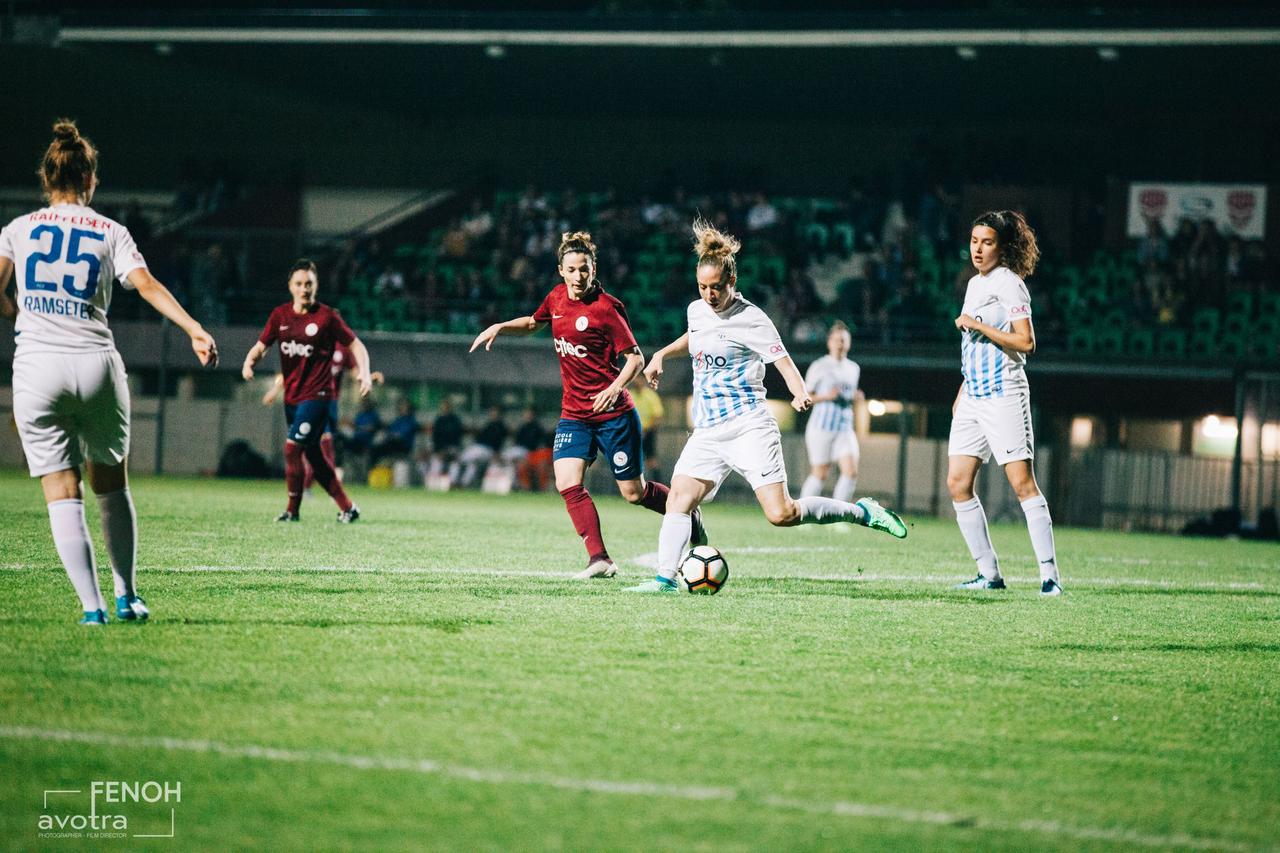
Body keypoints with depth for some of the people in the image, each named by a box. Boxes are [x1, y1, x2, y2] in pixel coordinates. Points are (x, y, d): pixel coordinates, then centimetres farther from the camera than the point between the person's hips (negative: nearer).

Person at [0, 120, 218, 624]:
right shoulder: (110, 232, 8)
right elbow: (148, 286, -6)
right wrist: (196, 331, -12)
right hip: (96, 365, 1)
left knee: (62, 494, -1)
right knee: (111, 485, 17)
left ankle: (92, 606, -10)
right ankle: (127, 596, 18)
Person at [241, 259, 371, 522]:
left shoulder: (327, 317, -8)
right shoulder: (280, 315, 4)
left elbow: (355, 345, -3)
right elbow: (261, 345, 4)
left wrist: (364, 372, -19)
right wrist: (249, 361, -18)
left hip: (318, 394, -6)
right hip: (292, 396, 6)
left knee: (292, 447, -17)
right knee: (313, 455, 11)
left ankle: (292, 509, -3)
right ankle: (347, 508, 23)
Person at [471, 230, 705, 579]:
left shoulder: (606, 308, -14)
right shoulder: (557, 297, 5)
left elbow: (635, 357, -12)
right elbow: (534, 322, 27)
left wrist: (616, 387, -29)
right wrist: (500, 327, 11)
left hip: (614, 413, -5)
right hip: (574, 414, 5)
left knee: (633, 492, 3)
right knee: (567, 484, -15)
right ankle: (599, 559, -13)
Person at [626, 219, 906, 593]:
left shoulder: (750, 320, -10)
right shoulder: (696, 310, 10)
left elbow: (784, 363, -14)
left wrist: (800, 393, -32)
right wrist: (662, 354, 23)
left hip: (748, 428, -7)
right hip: (707, 432, 7)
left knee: (781, 514, -13)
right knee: (679, 498, -11)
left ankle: (862, 512, 5)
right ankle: (666, 577, -11)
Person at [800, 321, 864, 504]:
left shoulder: (854, 369, 13)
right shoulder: (819, 367, -2)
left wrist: (855, 397, 5)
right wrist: (825, 396, -17)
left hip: (845, 428, 5)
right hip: (821, 427, -4)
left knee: (851, 471, -12)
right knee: (819, 475, -2)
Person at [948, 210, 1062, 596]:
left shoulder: (1009, 283, -8)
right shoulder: (975, 284, 17)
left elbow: (1025, 342, -17)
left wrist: (978, 326, -17)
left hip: (1004, 396, -9)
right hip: (973, 397, 9)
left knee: (1022, 483, -11)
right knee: (957, 484, 2)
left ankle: (1049, 574, -10)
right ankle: (989, 573, 7)